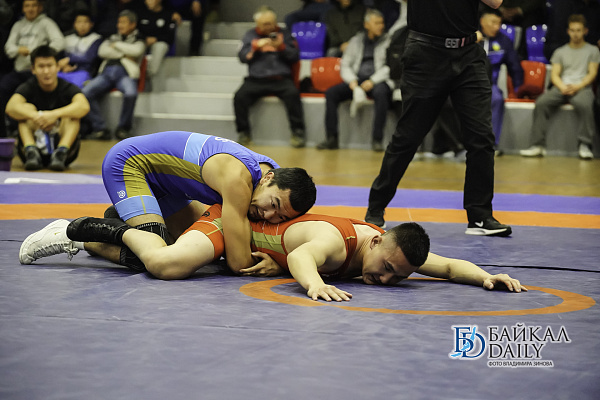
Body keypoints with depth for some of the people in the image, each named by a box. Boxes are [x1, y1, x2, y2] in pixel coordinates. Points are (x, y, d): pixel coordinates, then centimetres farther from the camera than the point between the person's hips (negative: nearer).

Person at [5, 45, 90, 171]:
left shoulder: (67, 88, -3)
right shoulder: (28, 88, 0)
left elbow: (84, 106, -25)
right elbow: (11, 107, -22)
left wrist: (55, 114, -41)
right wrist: (37, 117, -40)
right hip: (34, 142, 1)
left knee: (72, 114, -20)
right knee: (27, 108, -16)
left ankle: (61, 153, -40)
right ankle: (31, 152, -36)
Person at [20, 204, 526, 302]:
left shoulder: (389, 251, -17)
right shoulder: (337, 241, -39)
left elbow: (450, 265, -10)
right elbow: (301, 255, -59)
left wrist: (486, 277, -28)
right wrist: (314, 282, -78)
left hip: (256, 220, 8)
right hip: (228, 219, -8)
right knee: (169, 264, -33)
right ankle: (82, 228, -11)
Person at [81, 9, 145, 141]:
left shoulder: (138, 40, 21)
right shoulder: (113, 38, 29)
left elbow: (137, 51, -4)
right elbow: (102, 51, 9)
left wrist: (116, 45, 6)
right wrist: (124, 54, 3)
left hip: (125, 72, -3)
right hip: (106, 72, 3)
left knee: (130, 93, -38)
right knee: (86, 92, -25)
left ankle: (123, 128, -19)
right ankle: (100, 129, -21)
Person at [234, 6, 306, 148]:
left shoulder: (284, 34, 13)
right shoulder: (250, 35, 16)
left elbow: (295, 56, 6)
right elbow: (243, 57, 6)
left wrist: (281, 47, -10)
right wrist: (256, 46, -9)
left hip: (281, 78, -1)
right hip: (256, 79, 1)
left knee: (293, 94, -32)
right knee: (240, 96, -27)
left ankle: (297, 132, -23)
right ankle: (243, 133, -13)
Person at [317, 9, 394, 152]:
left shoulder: (387, 41, 7)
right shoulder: (356, 41, 17)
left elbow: (390, 67, -4)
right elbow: (345, 65, 13)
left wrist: (372, 81, -17)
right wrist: (352, 81, -7)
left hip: (378, 81, -4)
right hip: (356, 80, 4)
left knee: (381, 93, -39)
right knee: (331, 93, -20)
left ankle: (377, 139, -34)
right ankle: (332, 138, -18)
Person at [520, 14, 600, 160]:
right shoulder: (560, 52, 22)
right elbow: (554, 74, 11)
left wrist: (577, 86, -13)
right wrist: (563, 87, -11)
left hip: (582, 88, -3)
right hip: (561, 87, 3)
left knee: (584, 104, -39)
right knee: (541, 102, -28)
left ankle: (585, 145, -35)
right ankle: (538, 145, -31)